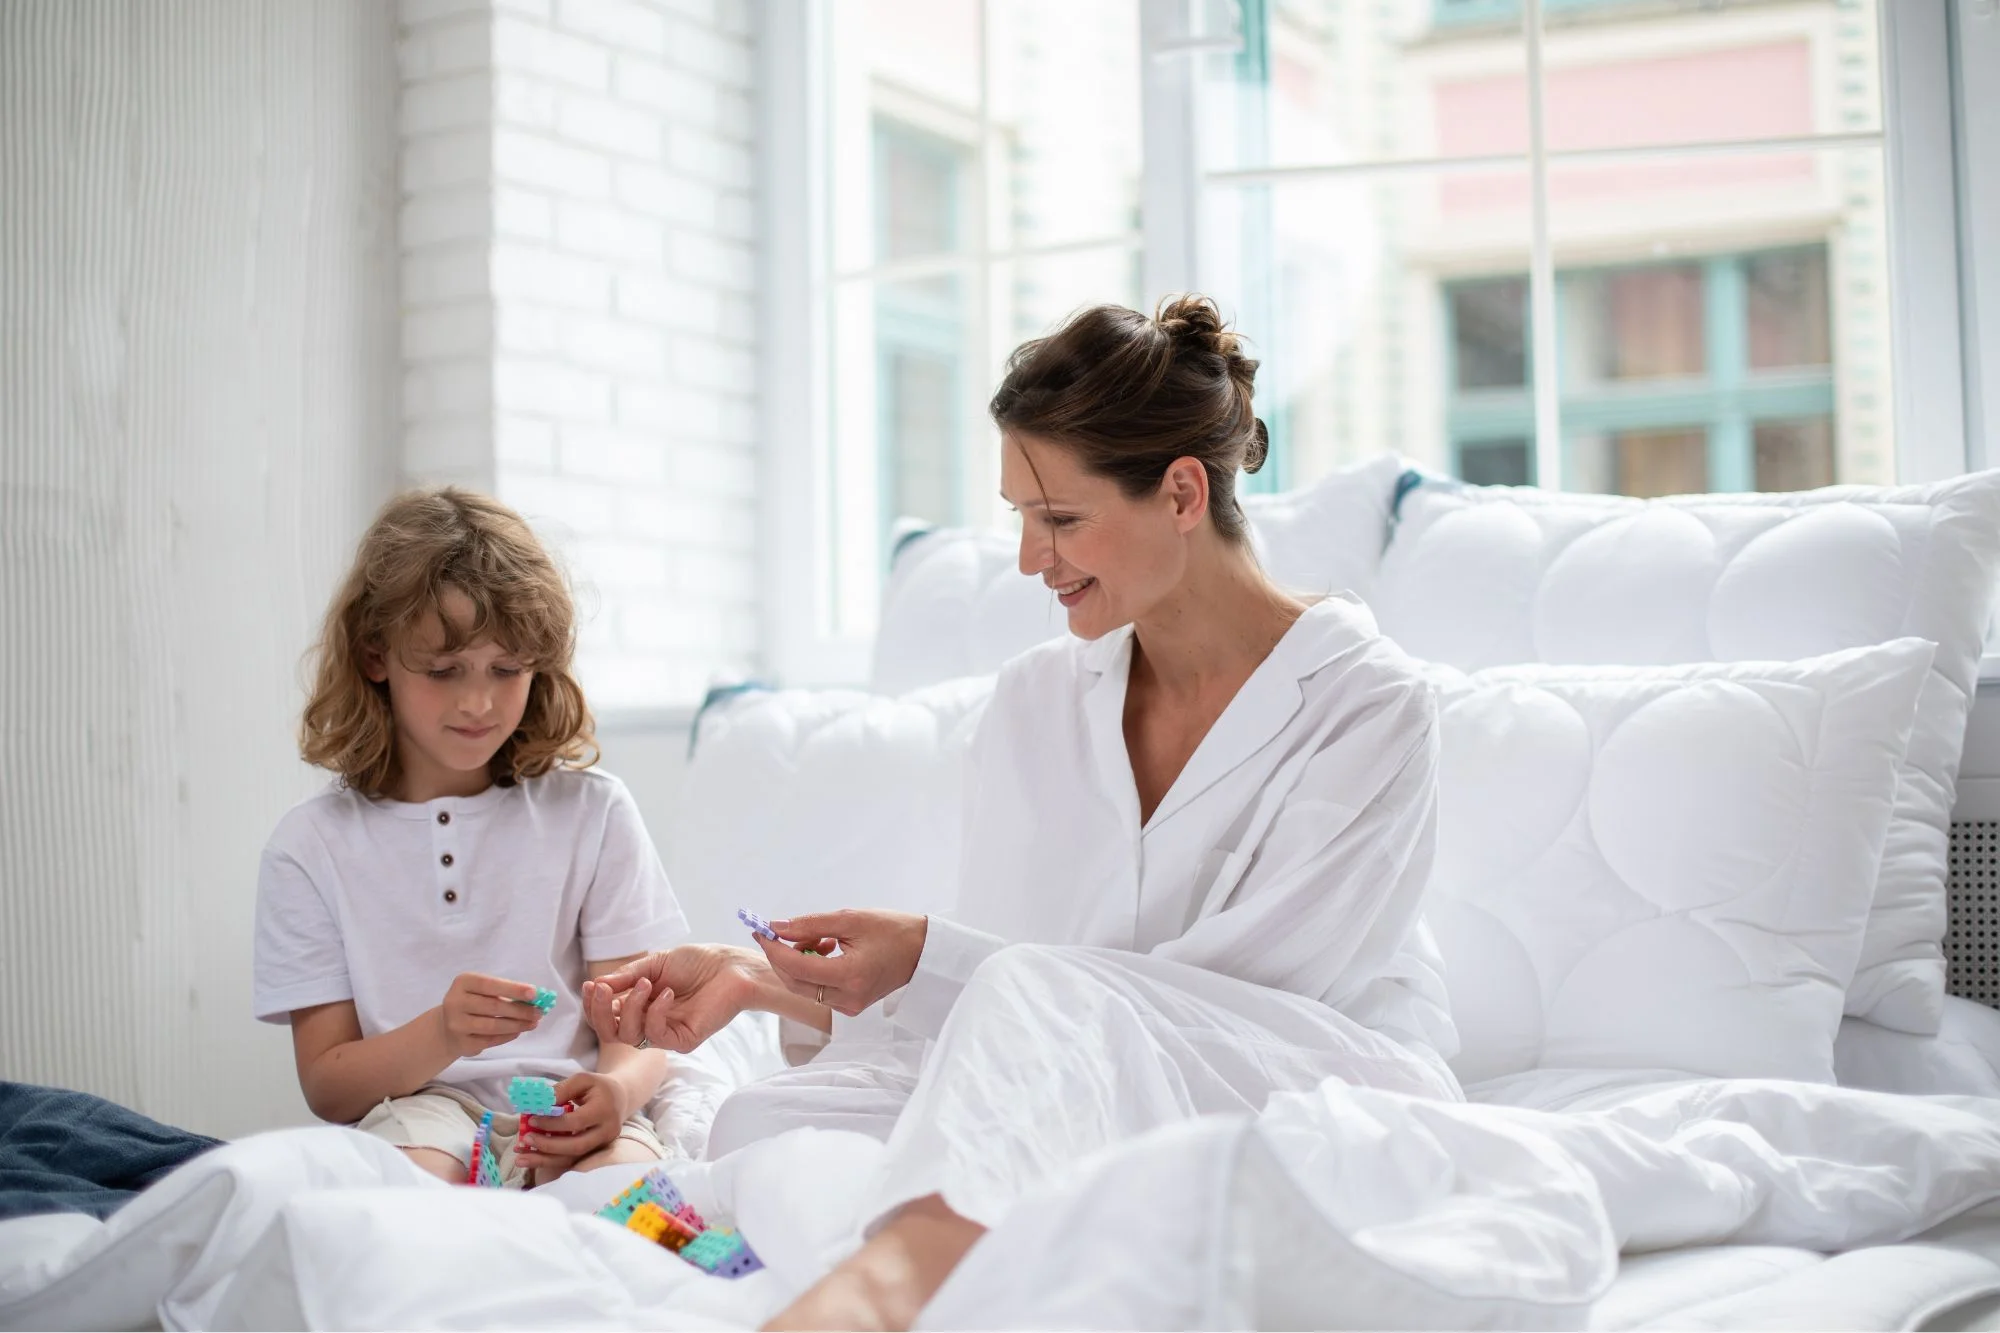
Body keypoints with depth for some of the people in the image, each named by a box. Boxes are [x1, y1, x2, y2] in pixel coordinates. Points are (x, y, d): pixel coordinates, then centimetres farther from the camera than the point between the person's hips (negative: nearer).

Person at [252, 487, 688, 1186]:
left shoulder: (592, 811, 8)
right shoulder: (312, 845, 6)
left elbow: (637, 1029, 5)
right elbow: (327, 1088, 3)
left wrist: (615, 1088, -21)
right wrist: (441, 1035, -18)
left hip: (569, 1121, 1)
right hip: (413, 1109, -1)